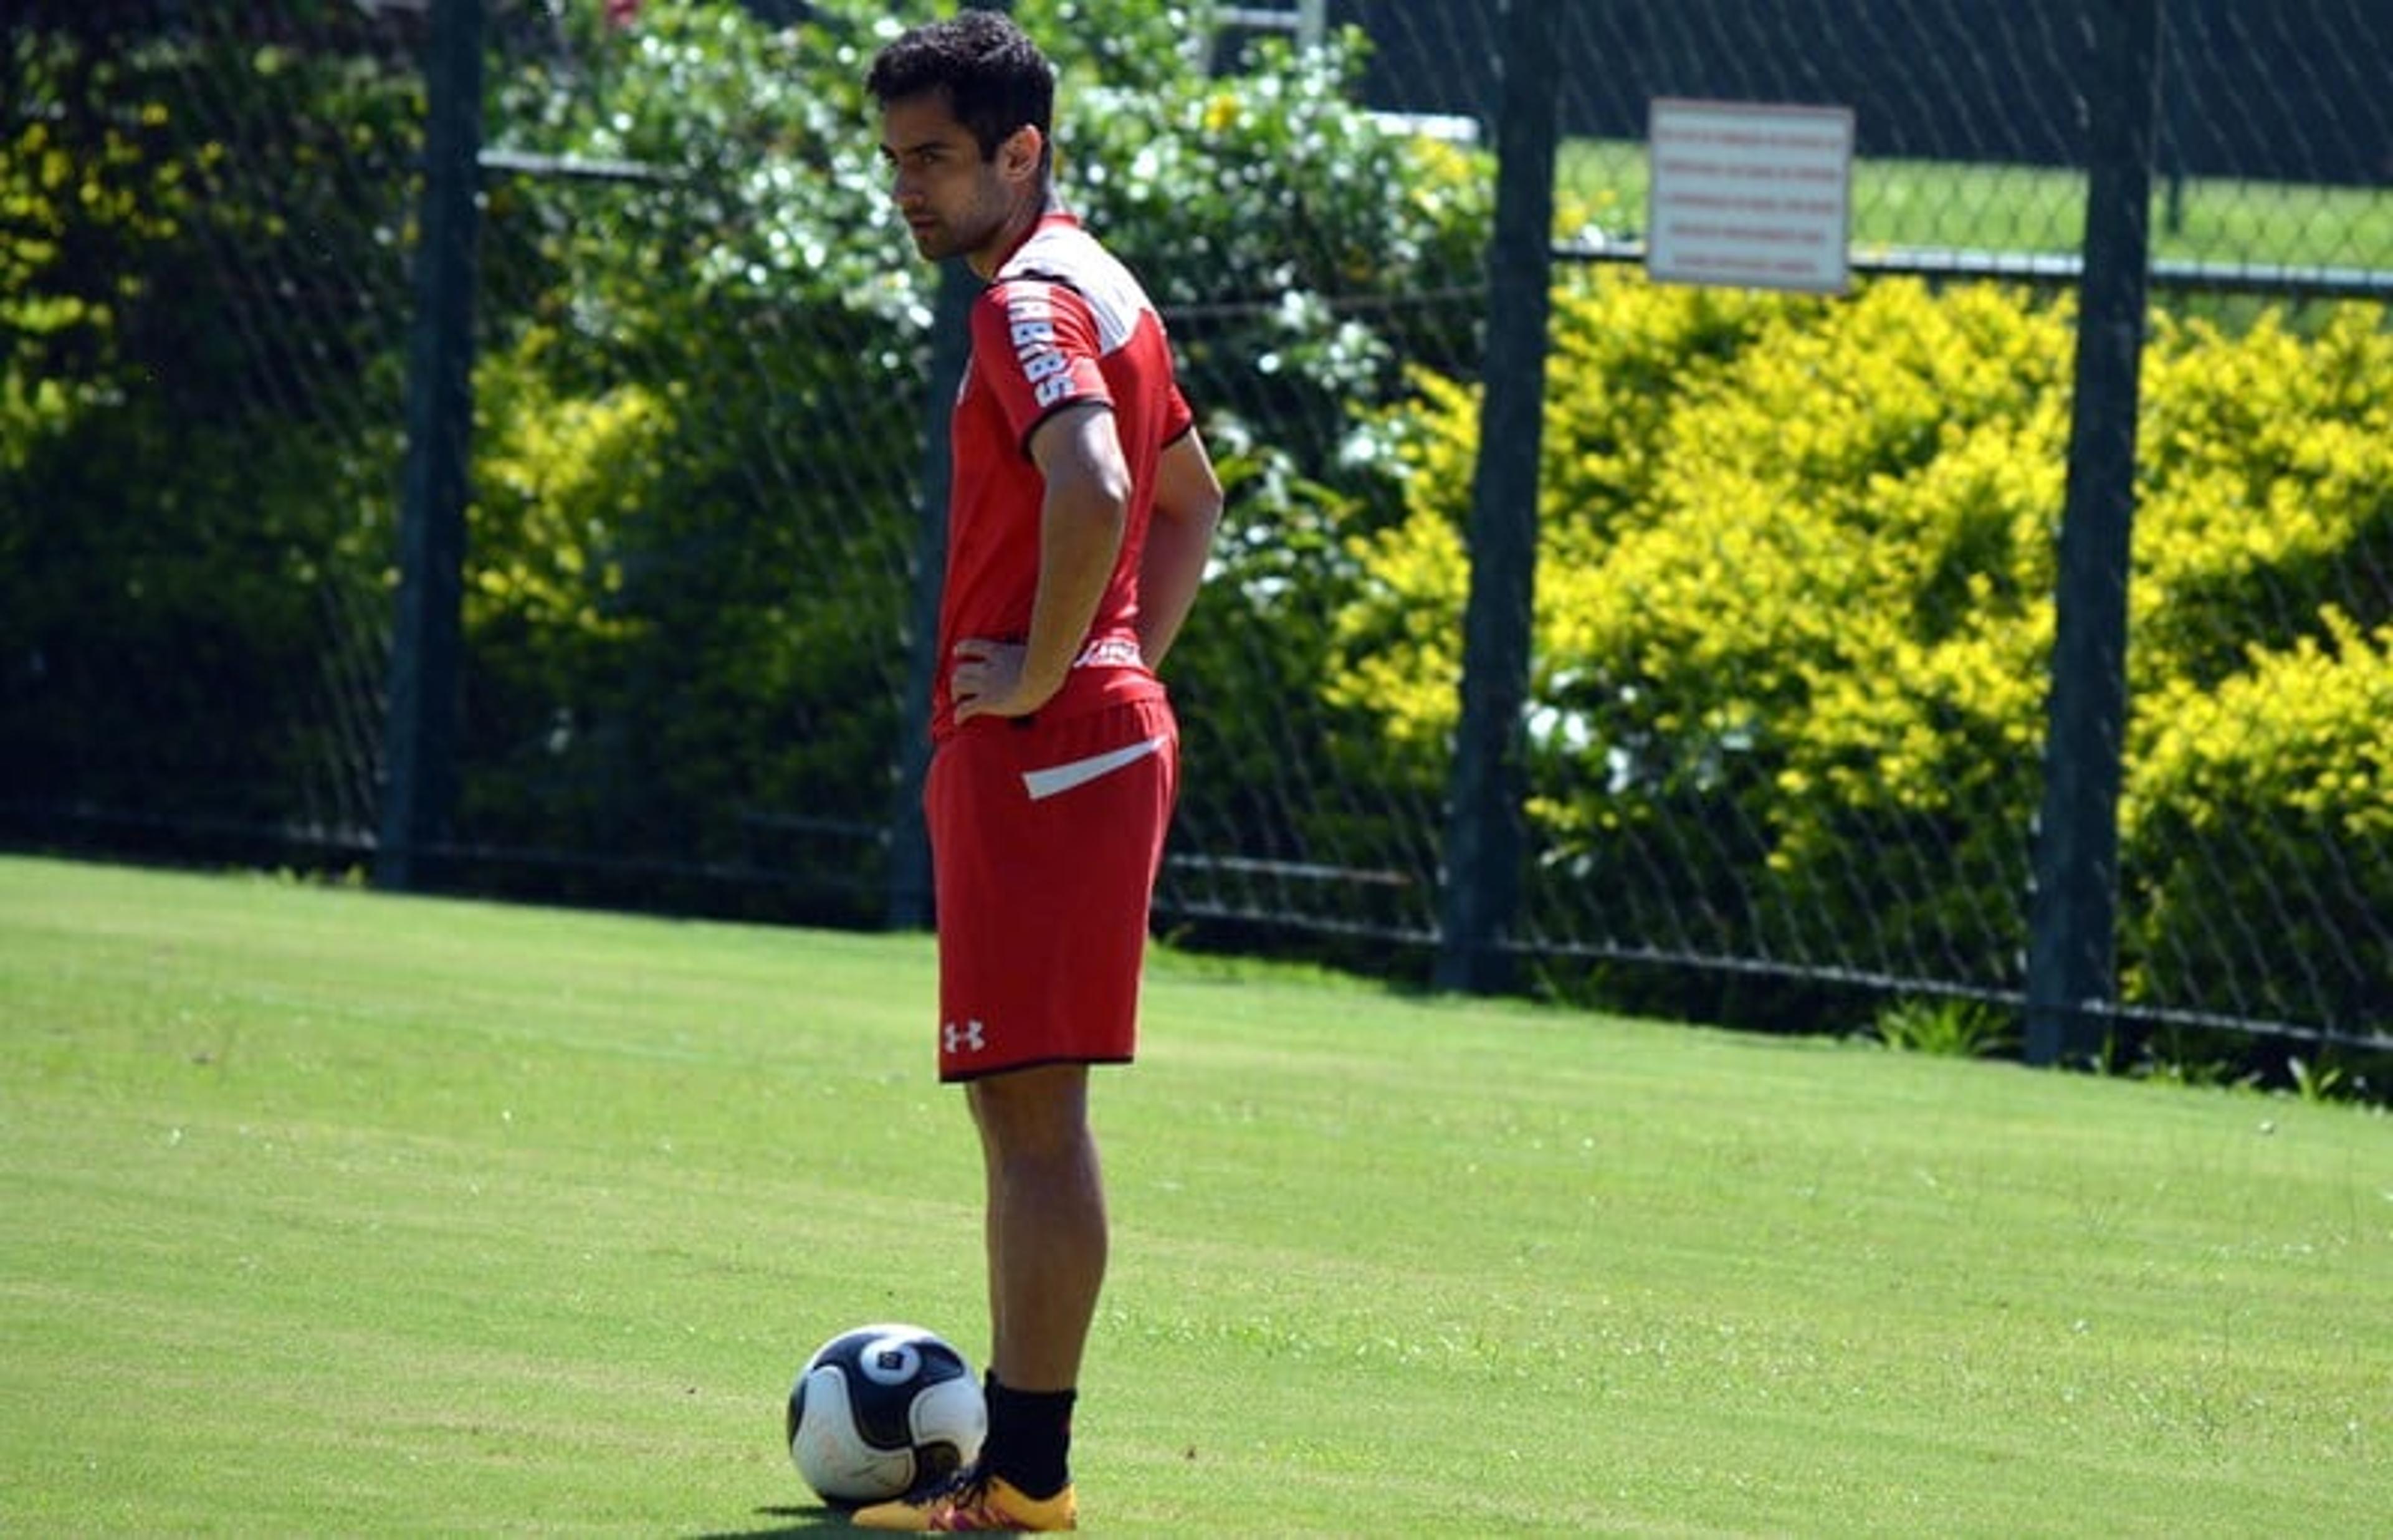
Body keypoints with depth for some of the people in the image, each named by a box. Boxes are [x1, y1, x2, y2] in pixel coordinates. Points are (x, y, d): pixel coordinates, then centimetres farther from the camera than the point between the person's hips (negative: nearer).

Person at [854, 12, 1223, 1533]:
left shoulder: (1032, 303, -14)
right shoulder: (1102, 289, 18)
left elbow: (1091, 491, -31)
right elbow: (1191, 498, 30)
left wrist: (1042, 673, -20)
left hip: (1037, 752, -11)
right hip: (1102, 731, 11)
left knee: (1035, 1107, -9)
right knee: (1022, 1107, 15)